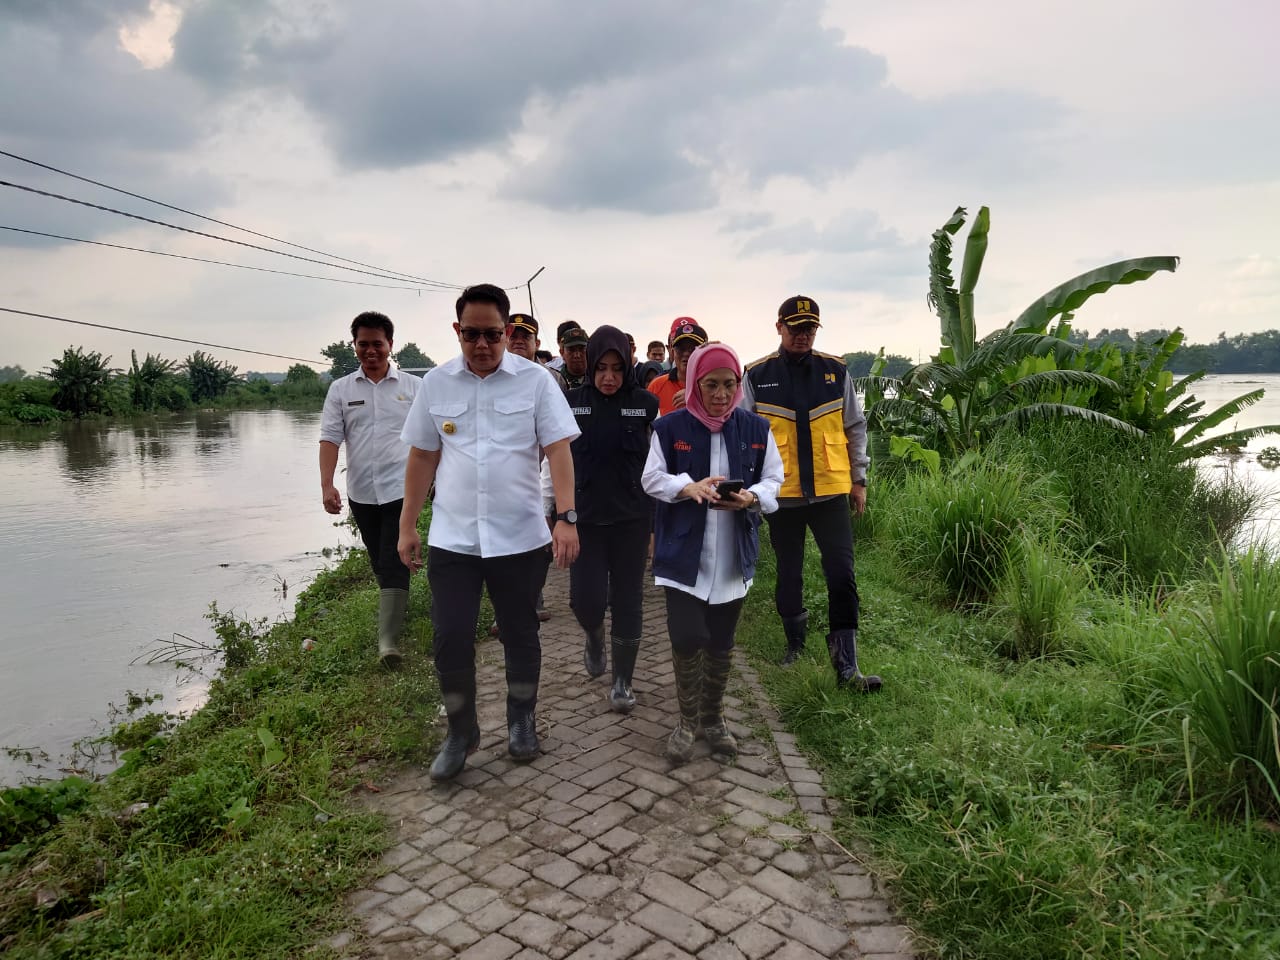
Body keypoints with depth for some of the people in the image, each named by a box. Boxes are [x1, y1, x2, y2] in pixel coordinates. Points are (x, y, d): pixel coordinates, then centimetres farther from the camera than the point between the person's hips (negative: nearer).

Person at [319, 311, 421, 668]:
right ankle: (397, 605, 38)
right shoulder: (341, 389, 6)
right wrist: (326, 484, -11)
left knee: (394, 562, -9)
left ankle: (388, 641, -8)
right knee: (379, 562, 15)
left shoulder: (414, 386, 2)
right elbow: (330, 438, 0)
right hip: (361, 492, 3)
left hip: (400, 488, -3)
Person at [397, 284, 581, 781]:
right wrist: (407, 525, 9)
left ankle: (521, 720, 36)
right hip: (451, 538, 2)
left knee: (520, 634, 13)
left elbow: (558, 450, -8)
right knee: (450, 639, 3)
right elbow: (422, 457, 9)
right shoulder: (436, 383, 3)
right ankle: (460, 731, 25)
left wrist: (566, 518, -17)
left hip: (520, 537, -1)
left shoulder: (535, 380, -5)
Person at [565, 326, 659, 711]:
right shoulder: (572, 402, -1)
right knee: (586, 599, -3)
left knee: (627, 600, 5)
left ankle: (622, 680, 20)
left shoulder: (646, 403, -4)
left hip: (632, 519, 0)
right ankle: (594, 637, 33)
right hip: (585, 518, 1)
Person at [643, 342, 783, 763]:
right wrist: (688, 488, -21)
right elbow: (652, 479, -2)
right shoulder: (669, 427, -4)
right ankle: (688, 719, 18)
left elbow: (773, 479, 5)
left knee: (721, 643, 12)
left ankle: (713, 716, 32)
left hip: (734, 556, 2)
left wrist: (751, 497, -17)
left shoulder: (756, 428, 1)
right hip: (683, 553, -2)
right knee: (687, 639, -6)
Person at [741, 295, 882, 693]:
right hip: (782, 494, 0)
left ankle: (846, 665, 4)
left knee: (841, 574, -3)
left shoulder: (836, 371, 3)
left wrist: (859, 479, 8)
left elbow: (856, 427, 9)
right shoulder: (757, 375, -1)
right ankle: (795, 643, 33)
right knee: (788, 574, 13)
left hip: (830, 492, 1)